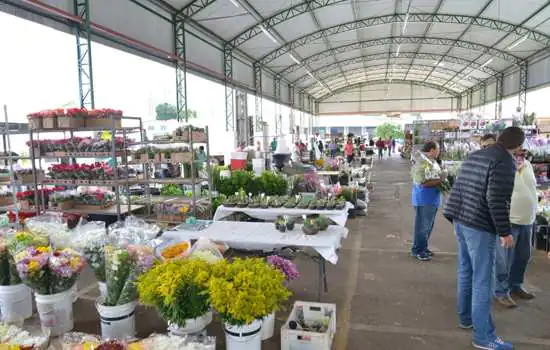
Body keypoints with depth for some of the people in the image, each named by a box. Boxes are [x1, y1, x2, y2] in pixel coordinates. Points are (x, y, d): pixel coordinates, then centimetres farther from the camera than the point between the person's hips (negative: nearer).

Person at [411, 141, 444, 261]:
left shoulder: (432, 161, 10)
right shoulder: (421, 163, -20)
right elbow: (424, 183, -26)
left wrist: (442, 177, 2)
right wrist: (440, 180, -16)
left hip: (433, 200, 10)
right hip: (424, 200, -10)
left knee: (428, 226, 18)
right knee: (422, 227, 0)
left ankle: (423, 248, 30)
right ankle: (417, 250, 13)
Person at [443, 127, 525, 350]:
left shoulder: (474, 156, 13)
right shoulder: (505, 161, -13)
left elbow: (458, 188, 16)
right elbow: (496, 200, -21)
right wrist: (505, 231, -14)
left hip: (461, 220, 9)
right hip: (480, 226, -9)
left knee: (466, 272, 19)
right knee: (482, 280, -2)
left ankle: (466, 317, 32)